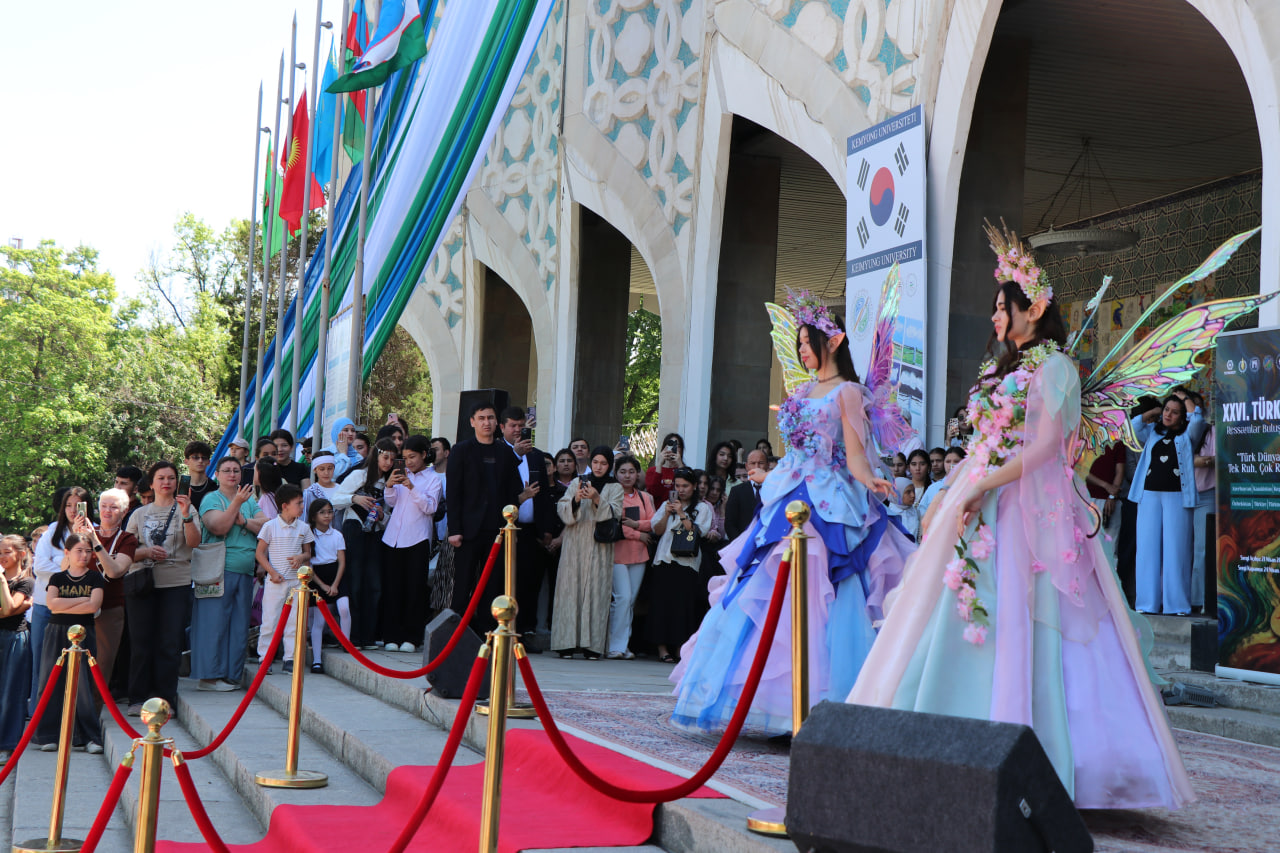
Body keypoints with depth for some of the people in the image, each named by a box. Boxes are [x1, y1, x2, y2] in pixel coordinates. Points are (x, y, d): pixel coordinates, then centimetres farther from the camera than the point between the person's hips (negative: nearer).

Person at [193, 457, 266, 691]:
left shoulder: (250, 501, 17)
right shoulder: (211, 499, 1)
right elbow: (219, 527, -16)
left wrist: (244, 521, -9)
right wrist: (237, 503, -20)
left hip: (245, 573, 6)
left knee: (239, 626, 5)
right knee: (214, 623, -7)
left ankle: (232, 675, 10)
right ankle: (209, 675, -3)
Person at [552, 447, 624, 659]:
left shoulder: (615, 488, 11)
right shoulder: (578, 483, 13)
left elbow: (614, 514, -3)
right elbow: (563, 510, 4)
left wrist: (597, 500, -18)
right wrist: (575, 500, -16)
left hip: (599, 548, -1)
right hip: (575, 545, 1)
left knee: (596, 591, -7)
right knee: (571, 589, -5)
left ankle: (592, 644, -6)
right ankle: (567, 643, -4)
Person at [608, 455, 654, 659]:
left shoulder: (644, 497, 15)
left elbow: (653, 523, 8)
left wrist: (635, 524, -10)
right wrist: (639, 535, -8)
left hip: (638, 554, 5)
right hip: (617, 552, -5)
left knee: (631, 600, 4)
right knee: (623, 597, -13)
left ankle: (623, 644, 9)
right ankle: (616, 646, -7)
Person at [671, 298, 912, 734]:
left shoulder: (847, 392, -4)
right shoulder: (802, 393, 17)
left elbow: (855, 456, -12)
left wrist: (871, 481, -31)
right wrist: (770, 477, 36)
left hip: (827, 509, -8)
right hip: (790, 503, 8)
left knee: (816, 604, -12)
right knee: (766, 596, 4)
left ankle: (818, 707, -7)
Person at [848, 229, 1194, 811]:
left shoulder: (1053, 365, -4)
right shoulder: (1001, 367, 20)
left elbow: (1044, 445, -14)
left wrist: (981, 487, -18)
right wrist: (942, 500, 11)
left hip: (1026, 506, -8)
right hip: (980, 507, 8)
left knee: (1017, 623, -10)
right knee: (963, 620, 3)